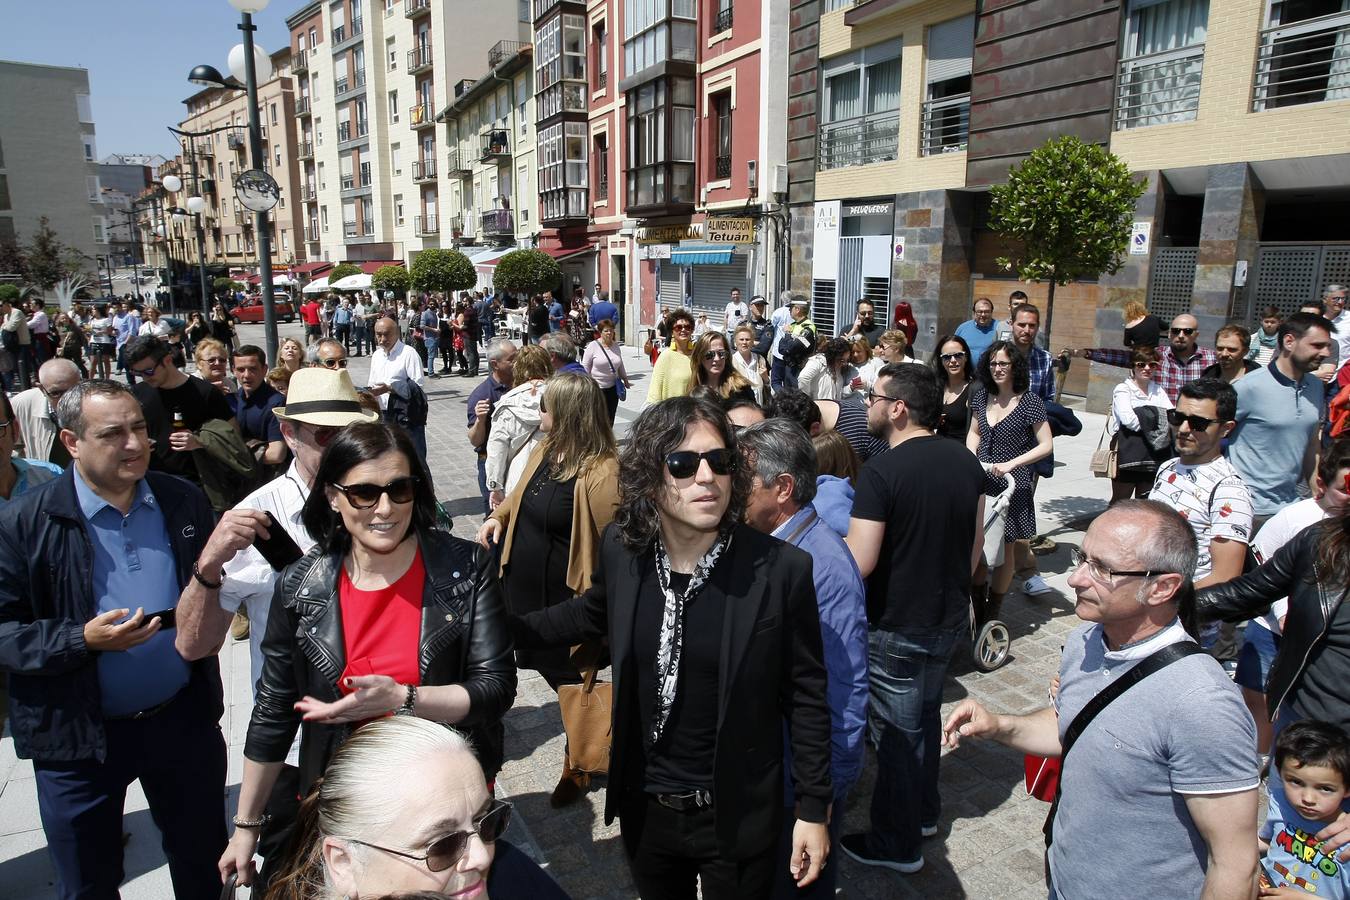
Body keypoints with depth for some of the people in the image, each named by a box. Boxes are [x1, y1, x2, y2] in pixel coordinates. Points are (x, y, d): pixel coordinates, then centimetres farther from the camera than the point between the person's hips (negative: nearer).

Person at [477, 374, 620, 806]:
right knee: (547, 665, 20)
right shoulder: (545, 451, 1)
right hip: (524, 588, 7)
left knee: (572, 680, 12)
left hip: (566, 601, -7)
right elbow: (520, 494, 20)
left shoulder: (601, 472, -26)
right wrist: (497, 516, 2)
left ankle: (578, 766, 35)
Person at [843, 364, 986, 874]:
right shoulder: (966, 462, -1)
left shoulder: (880, 472, -24)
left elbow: (859, 564, -27)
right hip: (950, 618, 7)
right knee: (926, 714, 25)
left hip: (896, 627, -7)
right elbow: (975, 541, 9)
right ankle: (924, 812, 43)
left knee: (896, 733, 9)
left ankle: (897, 844, 26)